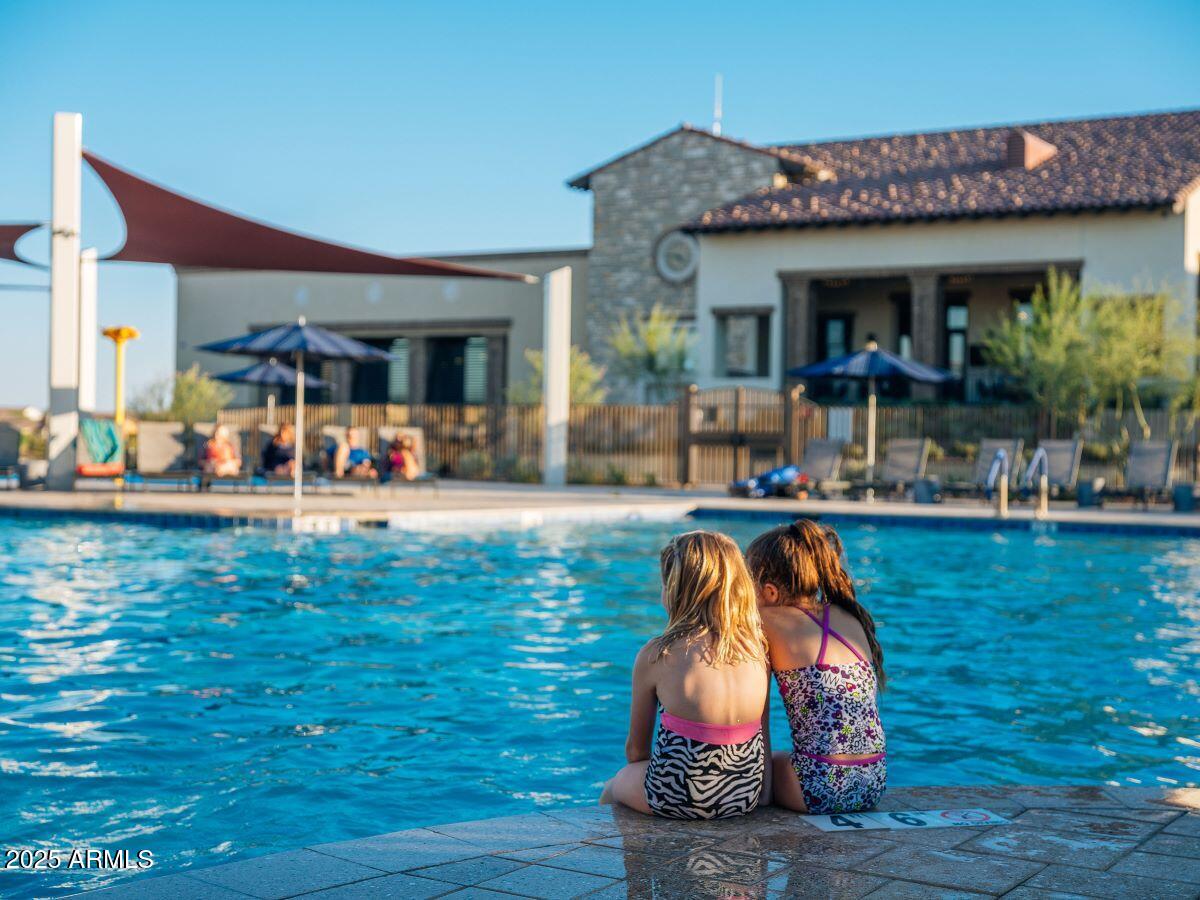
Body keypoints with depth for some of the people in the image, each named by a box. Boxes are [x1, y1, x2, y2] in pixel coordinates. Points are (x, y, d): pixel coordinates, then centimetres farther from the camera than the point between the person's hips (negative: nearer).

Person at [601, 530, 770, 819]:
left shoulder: (655, 656, -12)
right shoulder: (757, 648, -3)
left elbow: (636, 748, -1)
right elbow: (761, 731, 5)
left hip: (679, 799, -5)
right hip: (747, 798, 5)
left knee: (613, 789, 30)